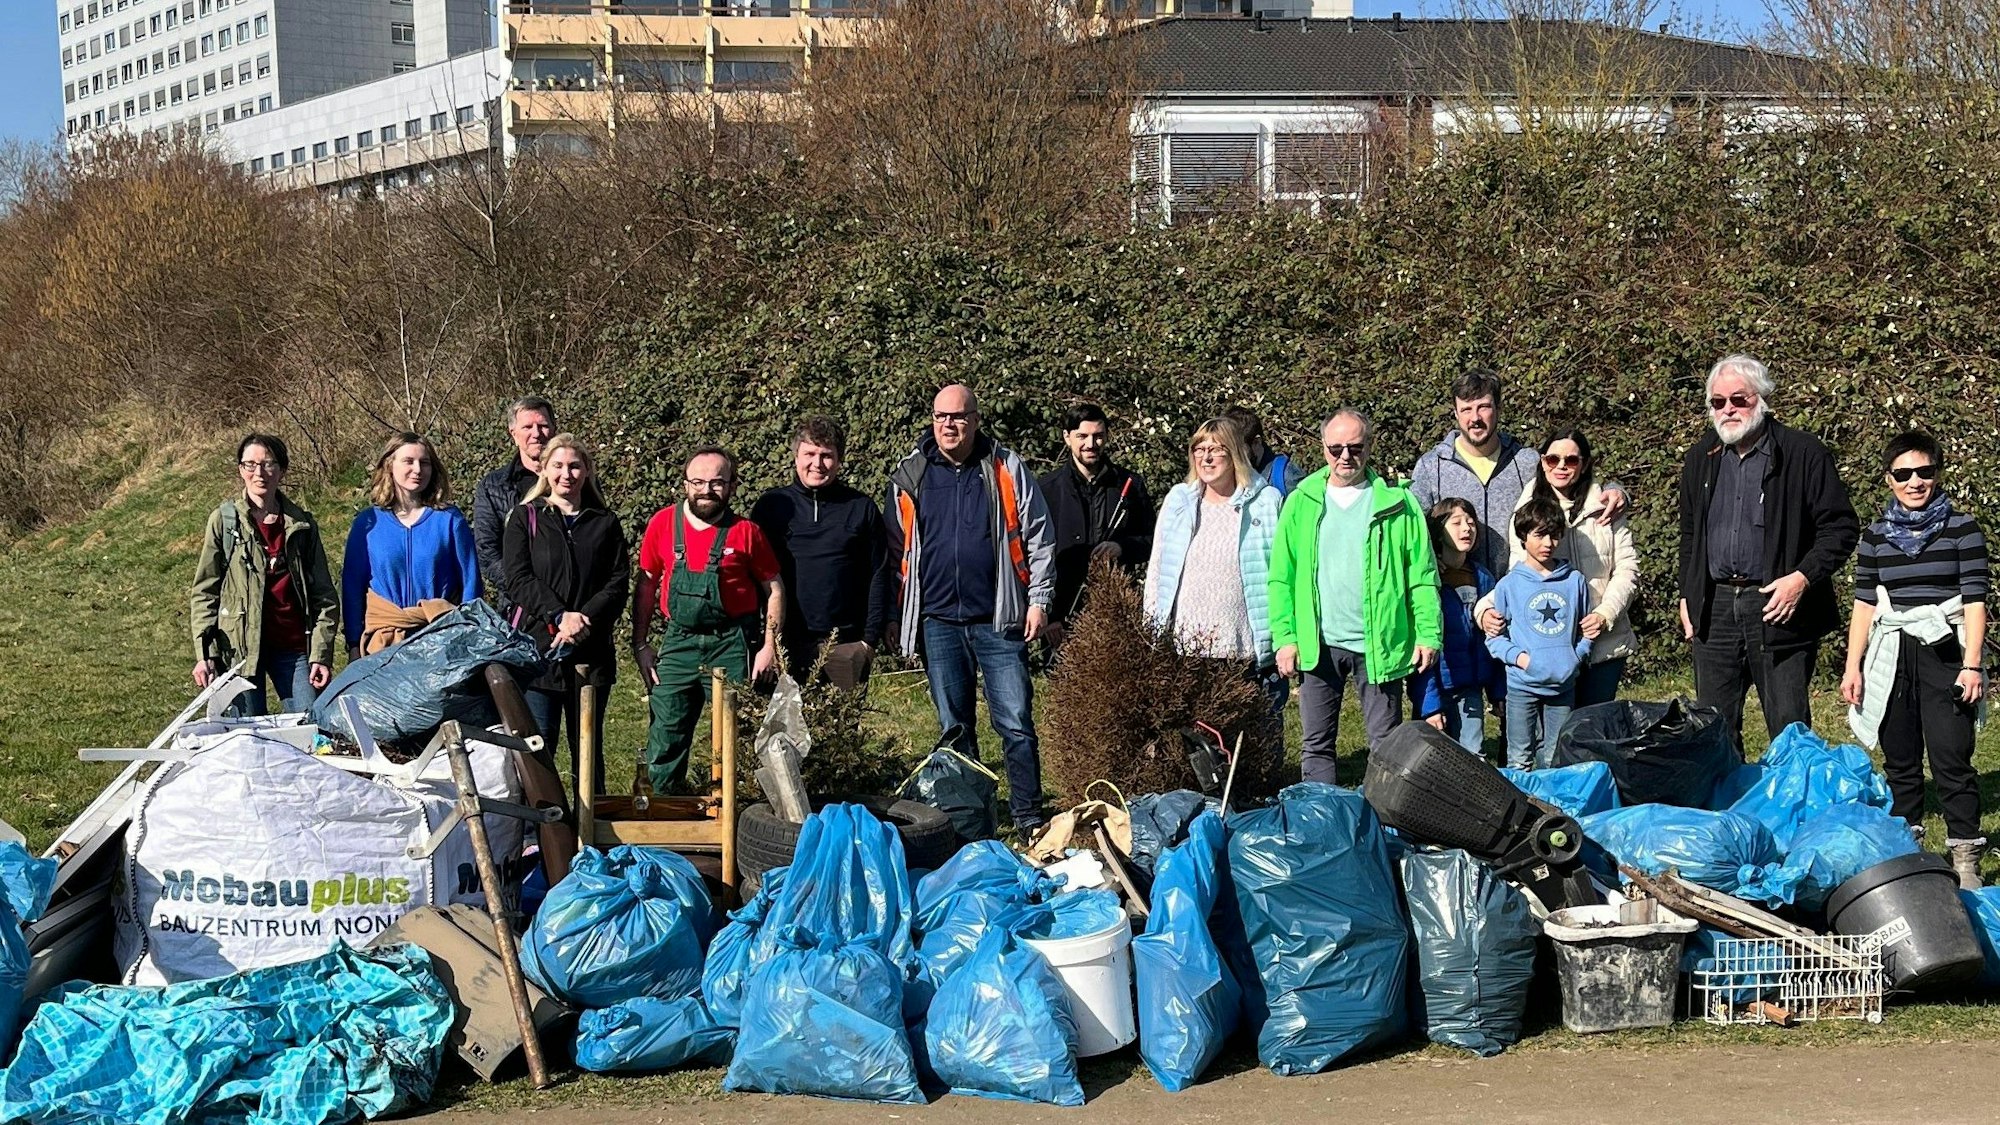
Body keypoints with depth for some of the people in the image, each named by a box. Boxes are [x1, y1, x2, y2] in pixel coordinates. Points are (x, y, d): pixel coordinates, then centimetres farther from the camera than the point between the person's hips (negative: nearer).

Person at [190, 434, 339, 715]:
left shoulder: (302, 524, 9)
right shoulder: (223, 520, 4)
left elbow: (324, 595, 7)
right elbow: (205, 592, 3)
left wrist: (321, 654, -2)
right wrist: (204, 653, -7)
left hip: (294, 647, 2)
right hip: (240, 647, -2)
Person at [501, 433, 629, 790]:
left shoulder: (604, 523, 13)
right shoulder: (526, 519, 8)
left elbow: (618, 582, 3)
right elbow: (517, 579, -4)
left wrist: (584, 621, -13)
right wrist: (560, 616, -17)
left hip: (592, 651, 2)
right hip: (536, 649, -2)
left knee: (589, 746, 7)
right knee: (536, 745, -5)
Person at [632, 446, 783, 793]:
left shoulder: (745, 532, -4)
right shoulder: (663, 523, 2)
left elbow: (773, 588, 4)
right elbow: (646, 585, 10)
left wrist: (770, 647, -2)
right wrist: (640, 644, 6)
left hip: (730, 646, -2)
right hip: (677, 643, 2)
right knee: (665, 738, 2)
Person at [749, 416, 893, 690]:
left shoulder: (862, 509, 8)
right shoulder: (771, 506, 7)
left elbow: (879, 577, 7)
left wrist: (871, 639, -1)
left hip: (846, 646, 0)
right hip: (786, 644, 0)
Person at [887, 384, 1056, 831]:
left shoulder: (1007, 469, 1)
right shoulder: (910, 475, 7)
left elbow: (1038, 539, 3)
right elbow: (896, 550, 12)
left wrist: (1038, 599, -3)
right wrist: (896, 617, 8)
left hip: (999, 620, -2)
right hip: (938, 622, 3)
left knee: (1016, 723, -3)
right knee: (953, 728, 10)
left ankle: (1028, 816, 5)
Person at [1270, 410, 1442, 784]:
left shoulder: (1397, 503, 2)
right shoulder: (1301, 503, 6)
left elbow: (1423, 575, -1)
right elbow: (1281, 576, 4)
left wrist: (1428, 634, -9)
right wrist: (1285, 637, -4)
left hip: (1380, 643, -1)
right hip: (1319, 642, 2)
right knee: (1317, 745, 7)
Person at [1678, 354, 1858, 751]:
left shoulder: (1803, 453, -4)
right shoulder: (1701, 458, 13)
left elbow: (1841, 527, -4)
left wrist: (1803, 577, -15)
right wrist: (1687, 596, 15)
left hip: (1779, 607, -5)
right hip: (1713, 610, 5)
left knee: (1789, 729, -2)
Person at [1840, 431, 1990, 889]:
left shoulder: (1962, 528, 1)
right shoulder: (1875, 536, 10)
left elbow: (1975, 599, -2)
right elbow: (1864, 603, 11)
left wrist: (1971, 665, -9)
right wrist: (1852, 666, 7)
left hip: (1944, 654, -3)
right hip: (1892, 657, 3)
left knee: (1951, 758, -8)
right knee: (1899, 757, 7)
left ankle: (1965, 858, -5)